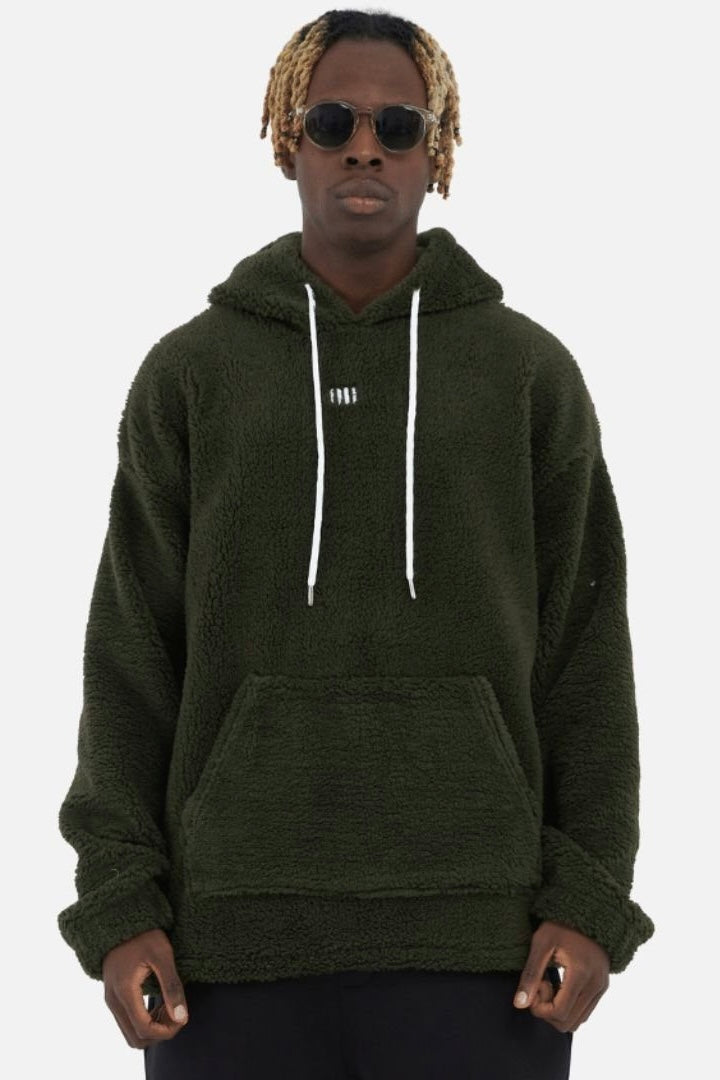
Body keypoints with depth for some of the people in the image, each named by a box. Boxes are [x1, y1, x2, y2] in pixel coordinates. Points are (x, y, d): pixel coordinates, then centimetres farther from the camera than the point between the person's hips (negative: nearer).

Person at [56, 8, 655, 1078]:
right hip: (235, 937, 0)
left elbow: (586, 654, 5)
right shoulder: (190, 372, 8)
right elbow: (132, 658, 6)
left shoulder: (532, 371, 8)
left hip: (478, 934, 0)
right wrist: (118, 903, -3)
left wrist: (590, 901, -4)